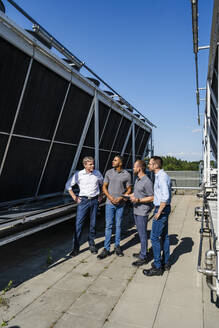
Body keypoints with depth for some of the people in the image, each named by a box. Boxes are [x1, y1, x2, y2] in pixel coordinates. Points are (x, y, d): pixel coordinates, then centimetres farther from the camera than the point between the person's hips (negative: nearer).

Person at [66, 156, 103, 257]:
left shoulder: (97, 173, 2)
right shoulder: (79, 174, -5)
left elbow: (103, 184, 19)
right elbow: (68, 185, 4)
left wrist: (101, 195, 12)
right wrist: (74, 197, 0)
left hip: (94, 200, 2)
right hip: (83, 200, -2)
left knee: (93, 223, 9)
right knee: (78, 224, -6)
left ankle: (92, 244, 26)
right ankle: (75, 248, 4)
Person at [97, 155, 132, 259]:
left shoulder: (127, 175, -3)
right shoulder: (109, 172, 1)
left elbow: (129, 189, 2)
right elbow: (104, 187, 5)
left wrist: (121, 198, -12)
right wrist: (110, 197, -10)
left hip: (120, 204, 0)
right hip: (109, 203, 1)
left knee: (118, 225, 10)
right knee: (108, 225, 1)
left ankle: (117, 246, 24)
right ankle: (106, 249, 8)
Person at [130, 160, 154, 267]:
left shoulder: (147, 182, -18)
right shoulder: (137, 180, 11)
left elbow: (152, 198, -17)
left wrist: (138, 200, -22)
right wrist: (131, 195, 9)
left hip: (142, 212, -9)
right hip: (136, 211, 9)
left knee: (143, 234, 0)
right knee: (140, 233, 19)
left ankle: (143, 258, 11)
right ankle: (142, 253, 33)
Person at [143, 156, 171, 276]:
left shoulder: (162, 177, -19)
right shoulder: (161, 176, 12)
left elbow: (166, 196, -26)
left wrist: (159, 212, -20)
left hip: (161, 209, -10)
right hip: (164, 208, 10)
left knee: (154, 237, -5)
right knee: (164, 236, 17)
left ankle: (157, 267, 4)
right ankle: (166, 263, 29)